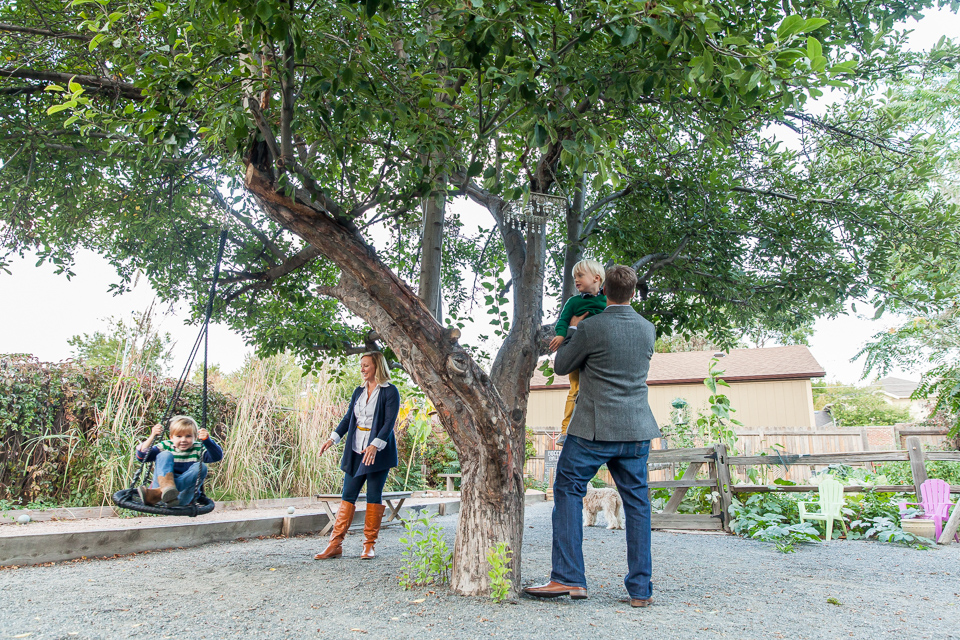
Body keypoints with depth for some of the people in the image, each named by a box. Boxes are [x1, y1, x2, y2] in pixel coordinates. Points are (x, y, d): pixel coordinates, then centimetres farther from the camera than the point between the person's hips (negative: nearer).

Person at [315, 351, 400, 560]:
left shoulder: (390, 391, -7)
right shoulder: (359, 391, 12)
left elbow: (389, 422, -14)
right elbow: (348, 418, 14)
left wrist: (375, 445, -25)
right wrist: (333, 438, 2)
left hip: (378, 452, -5)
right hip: (356, 451, 5)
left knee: (374, 497, 1)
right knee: (347, 496, 4)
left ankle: (369, 546, 12)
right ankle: (335, 544, 8)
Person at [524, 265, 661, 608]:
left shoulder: (590, 327, -11)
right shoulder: (648, 329, 5)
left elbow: (561, 366, 1)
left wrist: (571, 329, 14)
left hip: (594, 429, -5)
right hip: (636, 430, 5)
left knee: (568, 490, 7)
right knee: (637, 503, 10)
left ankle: (568, 578, 4)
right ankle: (640, 589, 15)